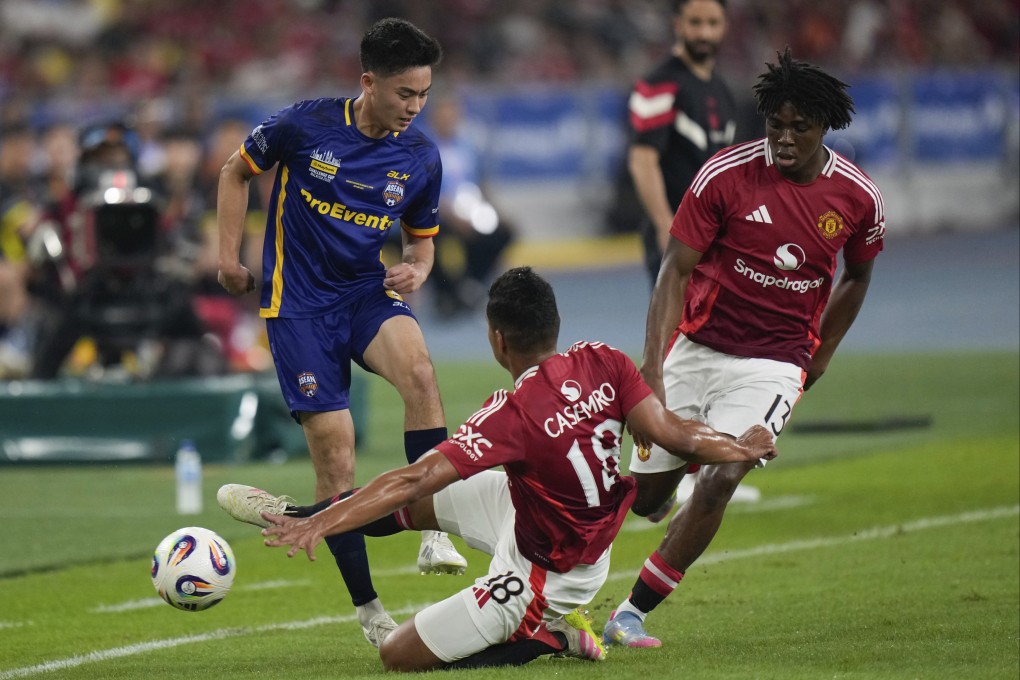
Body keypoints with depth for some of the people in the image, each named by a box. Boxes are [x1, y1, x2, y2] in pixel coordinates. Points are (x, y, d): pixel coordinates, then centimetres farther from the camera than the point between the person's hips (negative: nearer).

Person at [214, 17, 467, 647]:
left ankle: (436, 531, -28)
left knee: (418, 369, -33)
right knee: (335, 451, -8)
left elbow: (422, 239, 15)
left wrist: (416, 271, -8)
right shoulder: (306, 124, -10)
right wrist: (230, 255, 3)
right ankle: (368, 608, 4)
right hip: (300, 303, -2)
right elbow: (237, 171, 8)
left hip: (368, 291, 2)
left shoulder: (421, 157, 0)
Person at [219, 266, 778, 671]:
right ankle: (294, 515, 36)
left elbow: (414, 479, -34)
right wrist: (735, 449, 4)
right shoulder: (602, 364, -17)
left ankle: (549, 637, 3)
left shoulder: (515, 414, -32)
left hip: (538, 580, -8)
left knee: (398, 656, 3)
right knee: (418, 503, 18)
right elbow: (670, 434, -16)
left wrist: (322, 524, -34)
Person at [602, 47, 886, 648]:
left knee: (719, 483, -19)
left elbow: (857, 277, 16)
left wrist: (816, 365, 16)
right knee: (643, 495, 3)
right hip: (696, 347, 0)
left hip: (774, 365, 0)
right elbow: (676, 270, -10)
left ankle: (633, 613, -8)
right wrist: (653, 364, -20)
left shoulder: (860, 199, -5)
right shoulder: (726, 174, -12)